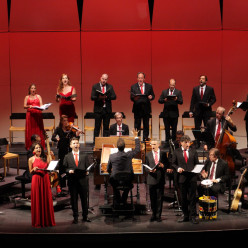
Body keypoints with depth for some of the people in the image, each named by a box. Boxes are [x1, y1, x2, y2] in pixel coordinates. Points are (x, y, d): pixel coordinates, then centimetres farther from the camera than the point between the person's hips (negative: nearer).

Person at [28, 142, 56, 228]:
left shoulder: (46, 158, 6)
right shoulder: (31, 159, 1)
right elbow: (30, 172, 8)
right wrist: (34, 169, -12)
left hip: (45, 179, 2)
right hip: (36, 180, -2)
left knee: (47, 200, 4)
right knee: (37, 200, 1)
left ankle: (48, 220, 15)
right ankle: (38, 222, 10)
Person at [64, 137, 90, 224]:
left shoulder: (84, 156, 12)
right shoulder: (67, 157, 9)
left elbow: (87, 167, 9)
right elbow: (64, 168, 5)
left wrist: (87, 171, -12)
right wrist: (69, 171, -15)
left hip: (83, 181, 1)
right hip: (72, 181, -1)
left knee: (84, 199, 6)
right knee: (74, 200, 3)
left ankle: (85, 216, 18)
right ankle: (75, 217, 12)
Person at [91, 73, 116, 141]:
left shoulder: (110, 87, 9)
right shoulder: (95, 86, 3)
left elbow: (114, 97, 0)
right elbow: (92, 97, -5)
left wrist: (107, 97, -17)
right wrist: (99, 97, -23)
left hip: (107, 109, 2)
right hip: (98, 109, -2)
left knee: (106, 127, 5)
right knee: (97, 127, 0)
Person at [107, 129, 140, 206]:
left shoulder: (112, 156, -16)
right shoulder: (129, 155, -16)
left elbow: (108, 170, -1)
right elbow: (138, 149, 5)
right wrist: (136, 136, 14)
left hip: (115, 182, 0)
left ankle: (117, 200, 39)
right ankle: (124, 200, 39)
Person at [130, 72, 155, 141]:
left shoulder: (149, 86, 8)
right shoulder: (133, 87, 4)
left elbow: (153, 96, 9)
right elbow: (131, 97, 0)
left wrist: (151, 97, -14)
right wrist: (134, 98, -22)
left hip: (146, 109, 1)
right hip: (137, 109, -1)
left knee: (146, 125, 6)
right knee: (137, 125, 1)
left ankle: (145, 138, 13)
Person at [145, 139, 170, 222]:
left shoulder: (163, 154, 7)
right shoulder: (148, 155, 8)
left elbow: (167, 165, 8)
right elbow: (146, 167, 5)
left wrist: (163, 166, -13)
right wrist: (150, 170, -15)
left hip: (160, 179, 0)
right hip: (152, 179, 0)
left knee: (159, 198, 2)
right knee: (152, 198, 5)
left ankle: (158, 215, 11)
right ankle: (154, 214, 18)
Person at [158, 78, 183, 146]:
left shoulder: (178, 92, 4)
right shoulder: (164, 92, 9)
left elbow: (181, 102, -5)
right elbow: (159, 101, 2)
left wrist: (176, 99, -25)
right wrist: (164, 100, -18)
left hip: (174, 113, -2)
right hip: (166, 113, 2)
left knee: (174, 129, 3)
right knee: (167, 128, 8)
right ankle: (167, 142, 17)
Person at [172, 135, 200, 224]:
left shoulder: (193, 151, 7)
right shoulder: (176, 152, 4)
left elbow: (197, 163, 10)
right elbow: (173, 163, 7)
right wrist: (178, 168, -12)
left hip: (192, 177, 0)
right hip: (182, 177, 0)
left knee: (192, 197, 0)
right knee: (183, 197, 9)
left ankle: (192, 216, 7)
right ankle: (185, 215, 22)